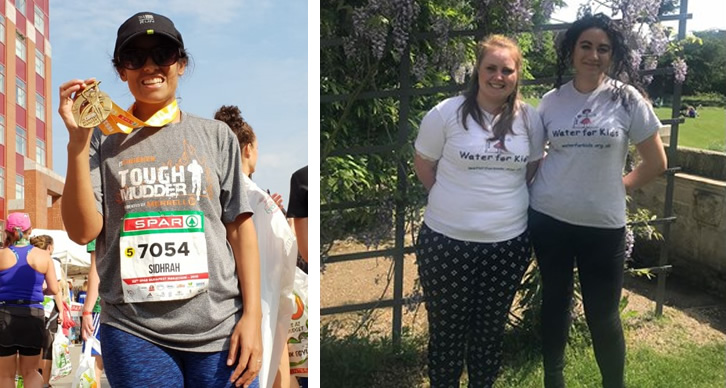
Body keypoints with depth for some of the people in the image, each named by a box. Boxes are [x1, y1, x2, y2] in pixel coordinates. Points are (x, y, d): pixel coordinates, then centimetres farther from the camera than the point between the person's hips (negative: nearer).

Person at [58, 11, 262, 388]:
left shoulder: (217, 136, 4)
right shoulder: (103, 140, 5)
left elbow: (240, 228, 3)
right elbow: (82, 231, -3)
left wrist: (252, 315, -3)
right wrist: (78, 142, -11)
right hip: (133, 333, 0)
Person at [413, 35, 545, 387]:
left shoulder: (529, 118, 2)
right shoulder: (446, 113, -7)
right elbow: (424, 164, 2)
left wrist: (504, 199, 7)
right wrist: (458, 200, 3)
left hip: (509, 243, 3)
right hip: (446, 241, -2)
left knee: (490, 330, 18)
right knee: (447, 329, 11)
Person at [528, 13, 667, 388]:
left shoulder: (627, 99, -4)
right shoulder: (552, 101, 1)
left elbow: (656, 162, 2)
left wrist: (619, 187, 1)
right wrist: (525, 193, 2)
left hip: (603, 224, -2)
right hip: (548, 218, 2)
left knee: (602, 314, 6)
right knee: (555, 301, 16)